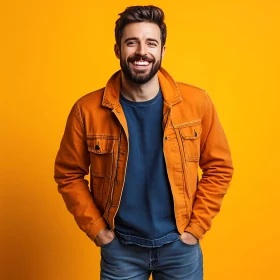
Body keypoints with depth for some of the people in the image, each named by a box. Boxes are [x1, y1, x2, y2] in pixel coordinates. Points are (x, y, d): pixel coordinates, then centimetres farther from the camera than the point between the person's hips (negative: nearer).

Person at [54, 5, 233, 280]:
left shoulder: (196, 102, -10)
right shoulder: (87, 110, -12)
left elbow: (219, 167, -2)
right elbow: (68, 175, -1)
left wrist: (196, 226, -5)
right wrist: (96, 228, -5)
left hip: (180, 244, 1)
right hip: (120, 247, 0)